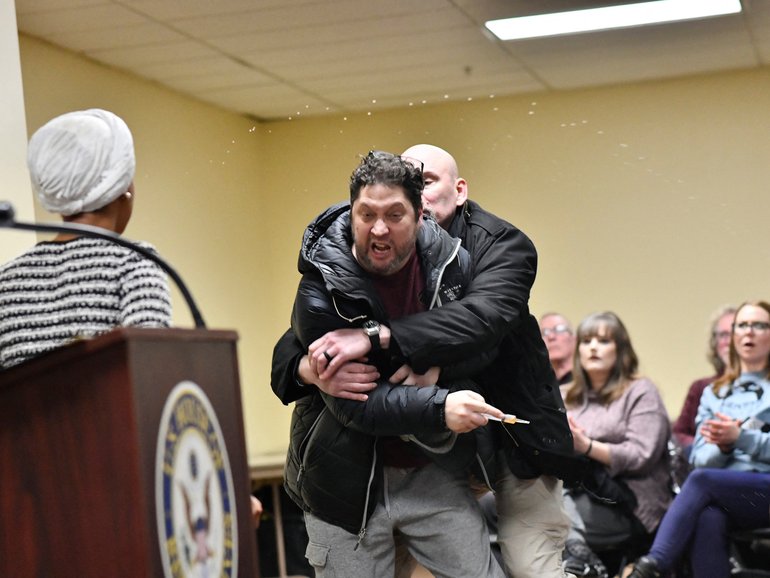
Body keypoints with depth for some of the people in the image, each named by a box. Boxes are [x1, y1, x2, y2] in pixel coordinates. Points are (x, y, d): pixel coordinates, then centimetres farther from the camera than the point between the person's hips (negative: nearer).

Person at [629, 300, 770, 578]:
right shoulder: (713, 393, 25)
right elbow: (700, 458, 15)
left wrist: (740, 437, -14)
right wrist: (722, 447, -6)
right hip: (723, 499, 3)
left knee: (701, 480, -33)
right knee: (707, 520, -35)